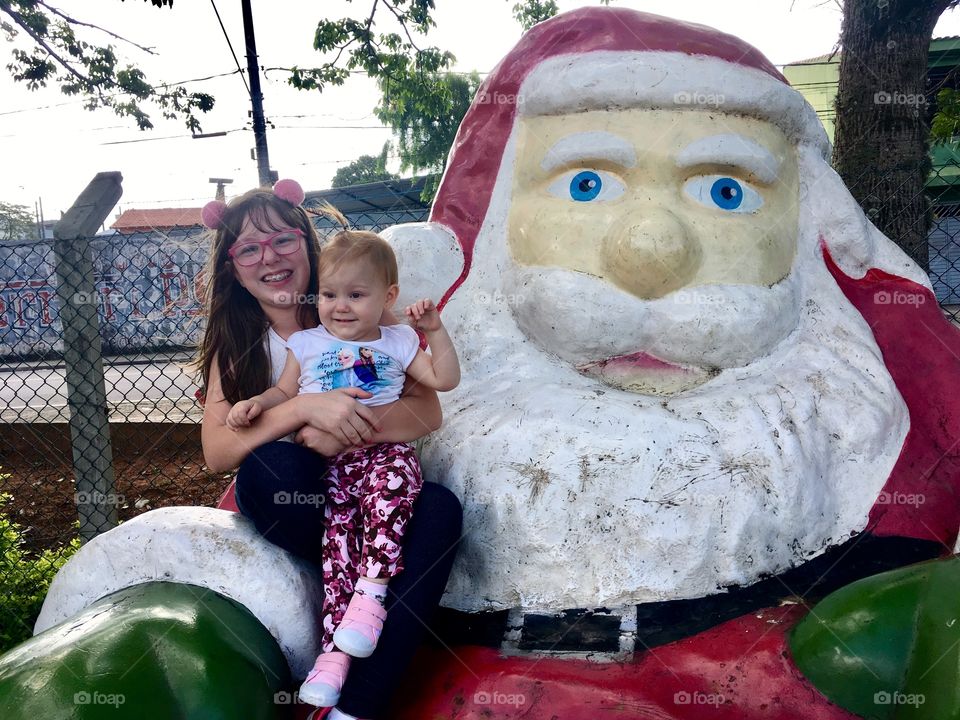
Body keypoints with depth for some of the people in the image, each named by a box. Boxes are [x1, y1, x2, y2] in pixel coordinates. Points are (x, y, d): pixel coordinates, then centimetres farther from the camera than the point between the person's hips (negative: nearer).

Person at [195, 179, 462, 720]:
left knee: (441, 508, -31)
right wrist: (305, 408, -29)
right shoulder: (235, 342, 1)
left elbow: (428, 411, -11)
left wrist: (345, 430, -29)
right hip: (286, 499, 1)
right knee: (275, 461, -33)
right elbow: (216, 451, -13)